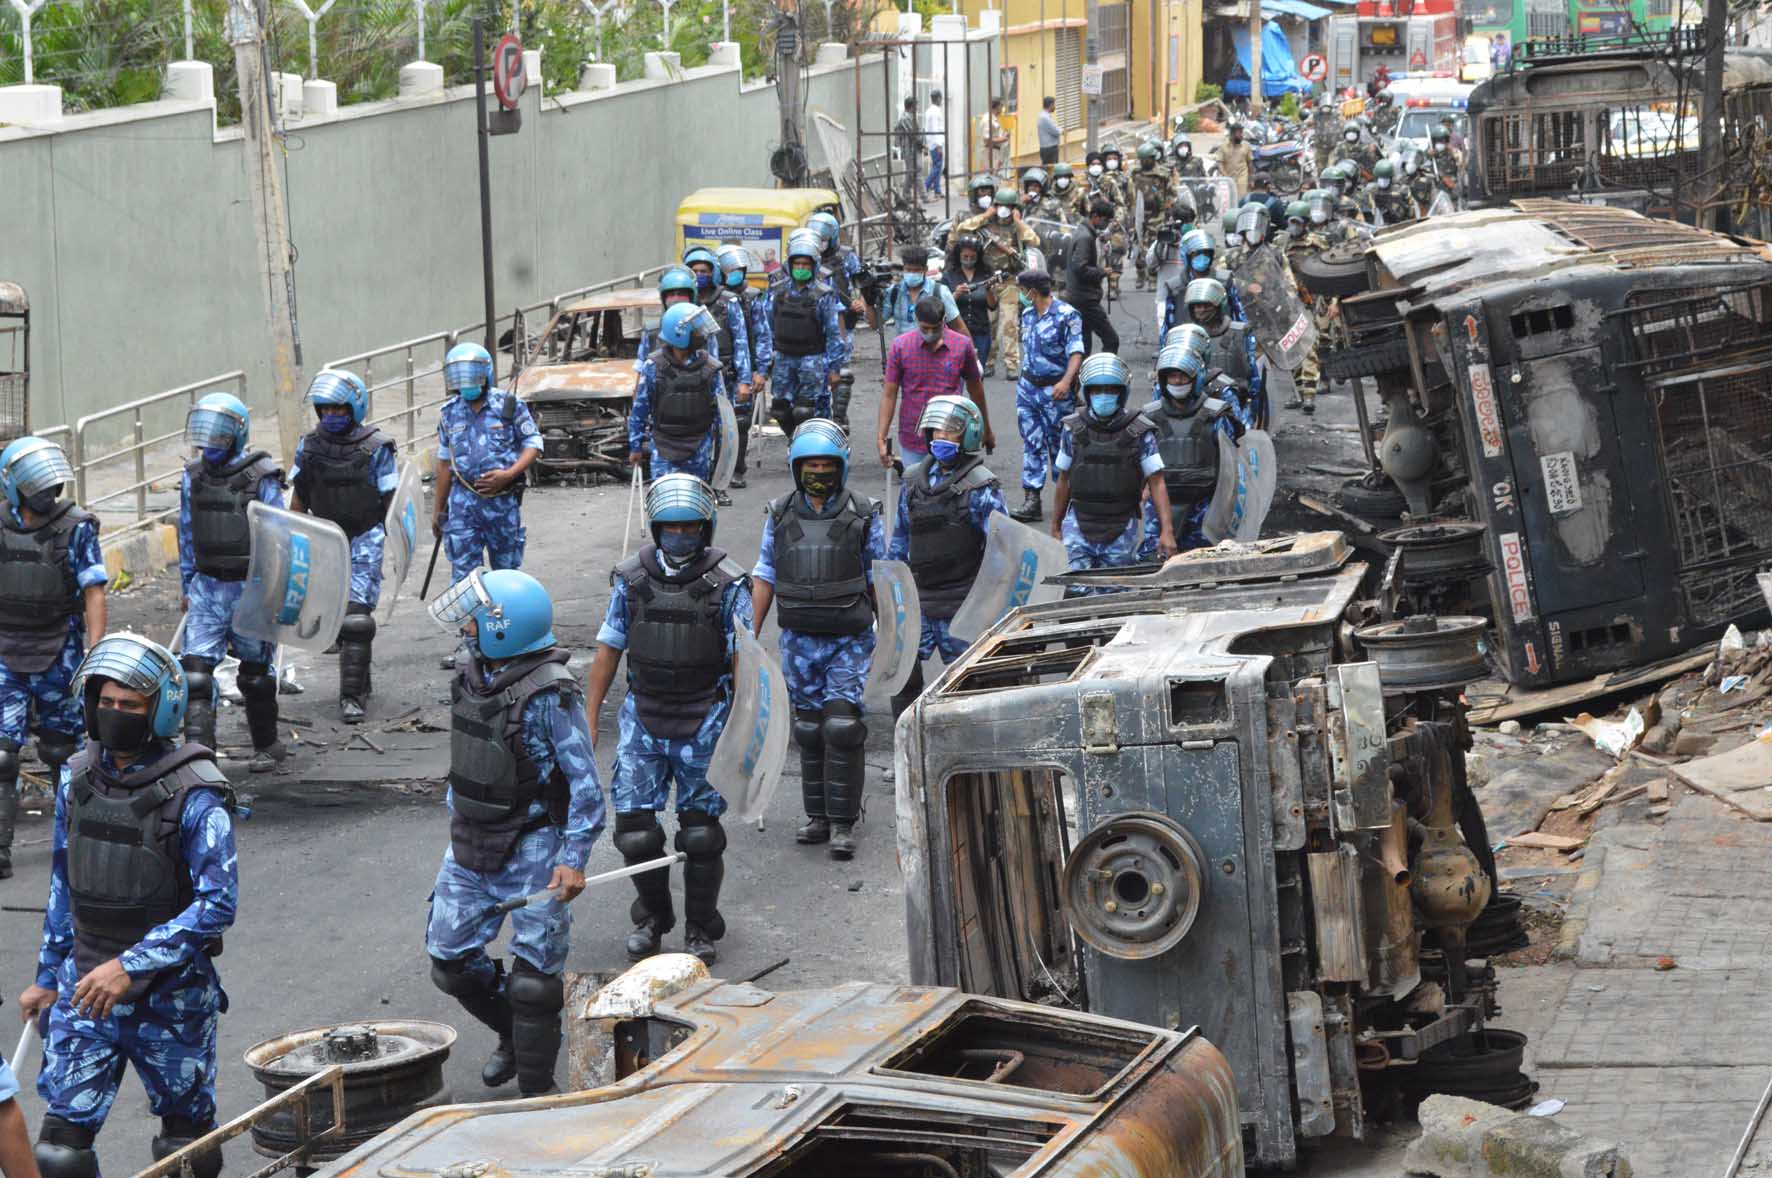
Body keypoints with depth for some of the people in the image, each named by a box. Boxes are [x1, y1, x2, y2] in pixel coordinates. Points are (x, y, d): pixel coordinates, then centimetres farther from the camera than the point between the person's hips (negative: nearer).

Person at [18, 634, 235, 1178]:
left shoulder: (195, 794, -15)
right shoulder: (78, 779, 2)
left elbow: (217, 903, -20)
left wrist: (130, 965, -25)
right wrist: (48, 977, 15)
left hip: (171, 994, -4)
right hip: (85, 990, 4)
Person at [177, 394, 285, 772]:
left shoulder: (261, 478, -10)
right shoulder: (192, 477, 5)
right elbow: (187, 534, 14)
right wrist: (186, 587, 15)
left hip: (250, 588, -4)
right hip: (207, 587, 4)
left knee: (255, 672, 11)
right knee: (195, 669, -9)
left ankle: (266, 745, 28)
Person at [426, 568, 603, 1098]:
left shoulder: (548, 694, -21)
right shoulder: (471, 673, 3)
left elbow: (584, 782, -17)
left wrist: (573, 859, -20)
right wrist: (455, 823, 20)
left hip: (532, 850, -8)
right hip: (471, 846, 8)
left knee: (533, 972, -2)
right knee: (450, 960, 12)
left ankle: (536, 1087, 12)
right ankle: (514, 1036, 36)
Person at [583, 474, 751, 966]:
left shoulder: (727, 583, -6)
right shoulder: (632, 578, 1)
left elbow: (743, 661, -5)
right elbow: (608, 650, 7)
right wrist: (588, 719, 5)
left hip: (704, 722, -2)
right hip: (643, 718, 2)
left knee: (701, 829, 3)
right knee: (633, 823, 1)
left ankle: (701, 928, 20)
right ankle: (652, 916, 23)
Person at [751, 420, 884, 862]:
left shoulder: (863, 516, -2)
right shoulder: (781, 516, 4)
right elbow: (764, 578, 10)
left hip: (849, 642, -3)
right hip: (799, 641, 3)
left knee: (842, 728, -10)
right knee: (809, 732, 7)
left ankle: (843, 823, -4)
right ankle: (818, 817, 16)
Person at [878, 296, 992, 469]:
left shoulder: (963, 345, -2)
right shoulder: (900, 346, -3)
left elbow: (976, 390, 11)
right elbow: (889, 395, 0)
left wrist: (987, 431, 19)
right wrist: (882, 439, -4)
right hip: (912, 442, 0)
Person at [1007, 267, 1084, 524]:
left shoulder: (1067, 315, -13)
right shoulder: (1027, 314, 10)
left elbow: (1076, 352, -18)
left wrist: (1066, 382, -32)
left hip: (1055, 390, -6)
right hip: (1028, 386, 6)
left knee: (1059, 444, 3)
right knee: (1032, 444, 3)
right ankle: (1031, 500, 2)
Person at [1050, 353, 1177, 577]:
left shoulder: (1139, 432, -4)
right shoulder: (1073, 430, 1)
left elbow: (1156, 483, -4)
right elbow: (1063, 481, 11)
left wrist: (1167, 531, -13)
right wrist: (1055, 527, 15)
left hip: (1122, 532, -1)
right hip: (1079, 525, 1)